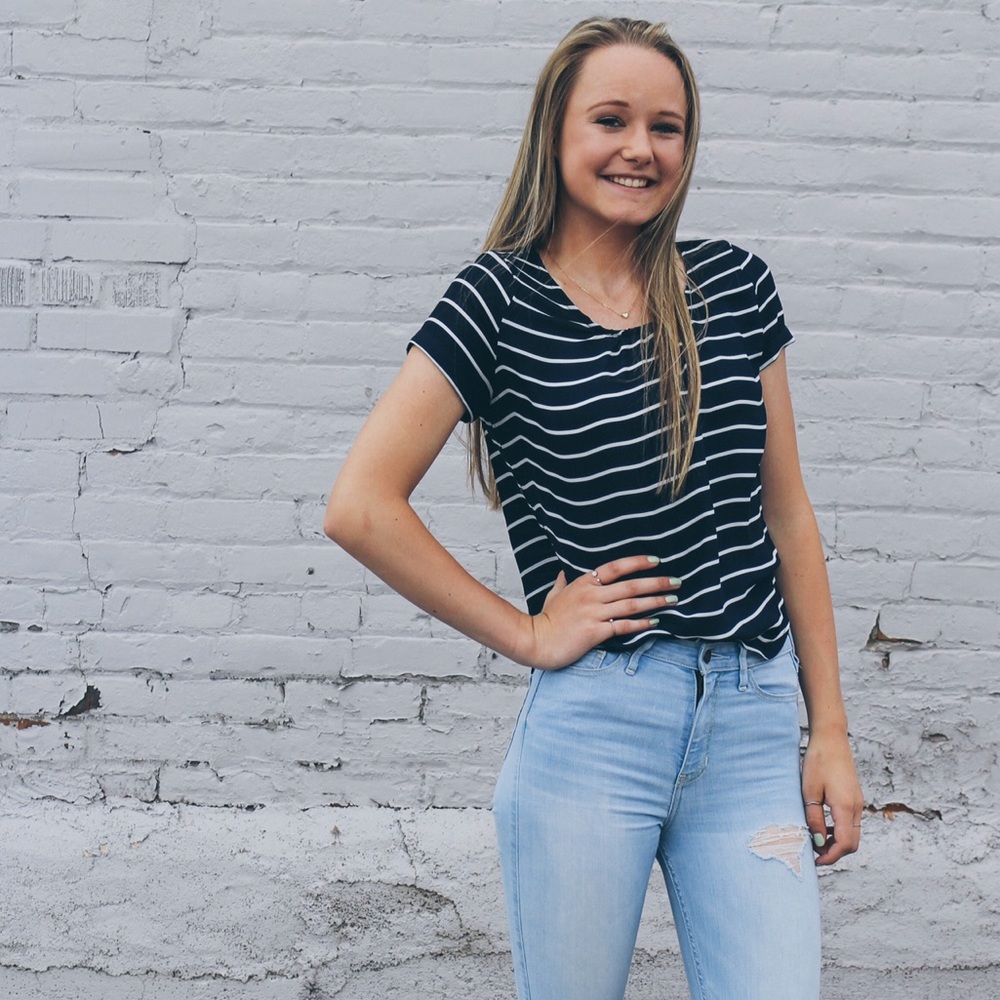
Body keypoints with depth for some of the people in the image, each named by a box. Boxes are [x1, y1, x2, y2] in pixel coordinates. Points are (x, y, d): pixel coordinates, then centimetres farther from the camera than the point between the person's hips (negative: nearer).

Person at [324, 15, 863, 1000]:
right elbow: (360, 508, -10)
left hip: (755, 724, 3)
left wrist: (830, 729, 9)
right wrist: (526, 635, -6)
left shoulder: (735, 284, 8)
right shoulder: (500, 300, -4)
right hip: (593, 725, -3)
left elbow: (785, 512, 11)